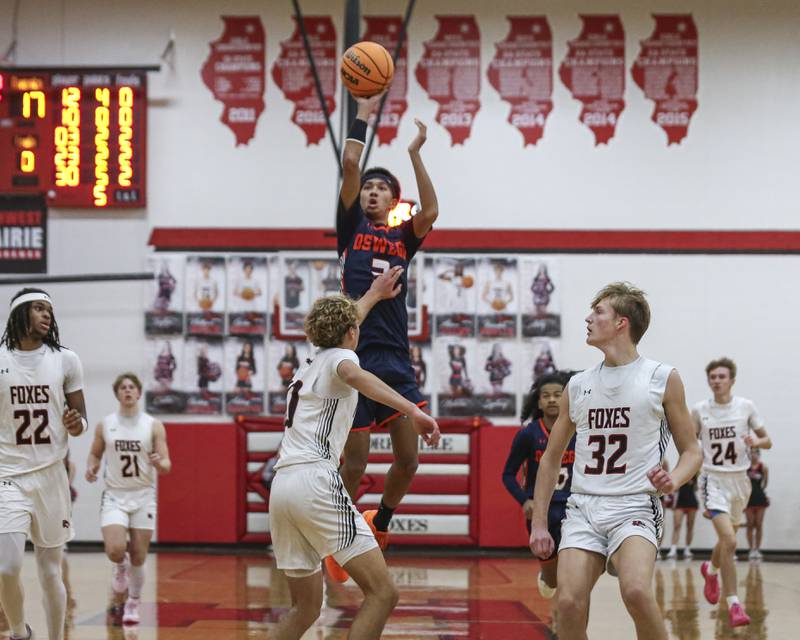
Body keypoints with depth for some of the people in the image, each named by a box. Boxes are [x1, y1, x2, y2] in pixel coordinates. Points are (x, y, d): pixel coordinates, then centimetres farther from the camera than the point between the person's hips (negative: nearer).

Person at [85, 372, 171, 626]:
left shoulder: (153, 426, -2)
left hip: (143, 497, 0)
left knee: (138, 558, 3)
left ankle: (133, 604, 24)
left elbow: (167, 465, -4)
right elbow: (95, 454, 15)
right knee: (115, 550, -19)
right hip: (115, 496, 0)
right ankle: (120, 566, 18)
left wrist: (159, 463, -27)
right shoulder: (104, 425, 1)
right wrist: (91, 468, -7)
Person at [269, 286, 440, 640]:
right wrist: (411, 410, -34)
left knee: (305, 609, 17)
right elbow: (354, 375, -21)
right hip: (316, 481, -8)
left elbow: (337, 325, 50)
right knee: (382, 593, -10)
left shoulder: (308, 364, 28)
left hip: (281, 485, 8)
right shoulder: (339, 356, 6)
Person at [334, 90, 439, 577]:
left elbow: (431, 212, -5)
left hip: (396, 360, 3)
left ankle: (380, 521, 25)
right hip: (355, 356, -3)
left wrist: (414, 153, -7)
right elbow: (350, 166, -1)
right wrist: (363, 114, 3)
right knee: (355, 464, -2)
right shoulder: (351, 227, 10)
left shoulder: (403, 239, 15)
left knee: (409, 459, 0)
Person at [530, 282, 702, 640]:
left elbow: (692, 452, 7)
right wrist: (538, 523, 12)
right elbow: (551, 458, 20)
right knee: (569, 604, -16)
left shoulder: (663, 379, 3)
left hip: (634, 506, -3)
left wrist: (673, 481, -15)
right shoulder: (578, 386, 13)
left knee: (636, 591, -30)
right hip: (583, 506, 3)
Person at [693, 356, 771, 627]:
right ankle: (733, 604, -16)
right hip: (714, 480, -3)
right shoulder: (699, 410, -2)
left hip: (739, 479, 3)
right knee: (729, 541, -20)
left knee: (727, 540, 19)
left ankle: (711, 570, 53)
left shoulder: (746, 407, -2)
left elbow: (767, 441, 4)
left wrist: (756, 442, -17)